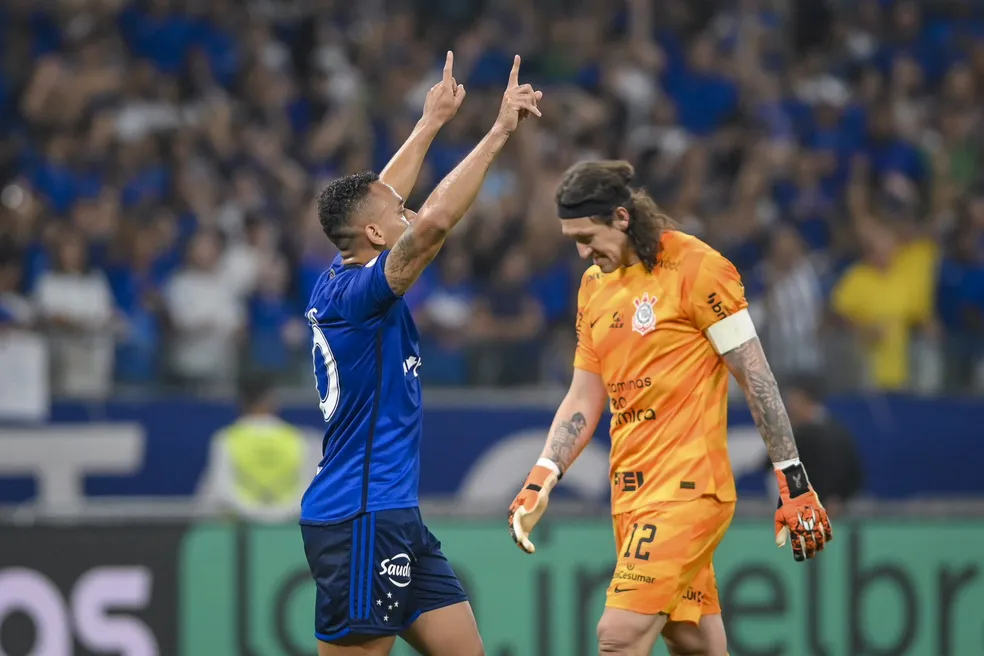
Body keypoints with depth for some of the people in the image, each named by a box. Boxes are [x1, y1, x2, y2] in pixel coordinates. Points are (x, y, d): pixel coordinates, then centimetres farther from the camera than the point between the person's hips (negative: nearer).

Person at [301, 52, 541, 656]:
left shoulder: (339, 282, 10)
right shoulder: (355, 295, -15)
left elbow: (374, 201, 27)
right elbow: (433, 223, -28)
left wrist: (433, 122, 34)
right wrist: (499, 133, -24)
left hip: (394, 518, 10)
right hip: (361, 521, -10)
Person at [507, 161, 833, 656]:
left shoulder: (695, 267, -9)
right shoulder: (594, 285, 13)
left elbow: (757, 378, -9)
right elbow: (584, 401, 18)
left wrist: (793, 480, -11)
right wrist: (541, 480, 5)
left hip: (687, 485, -7)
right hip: (631, 493, 7)